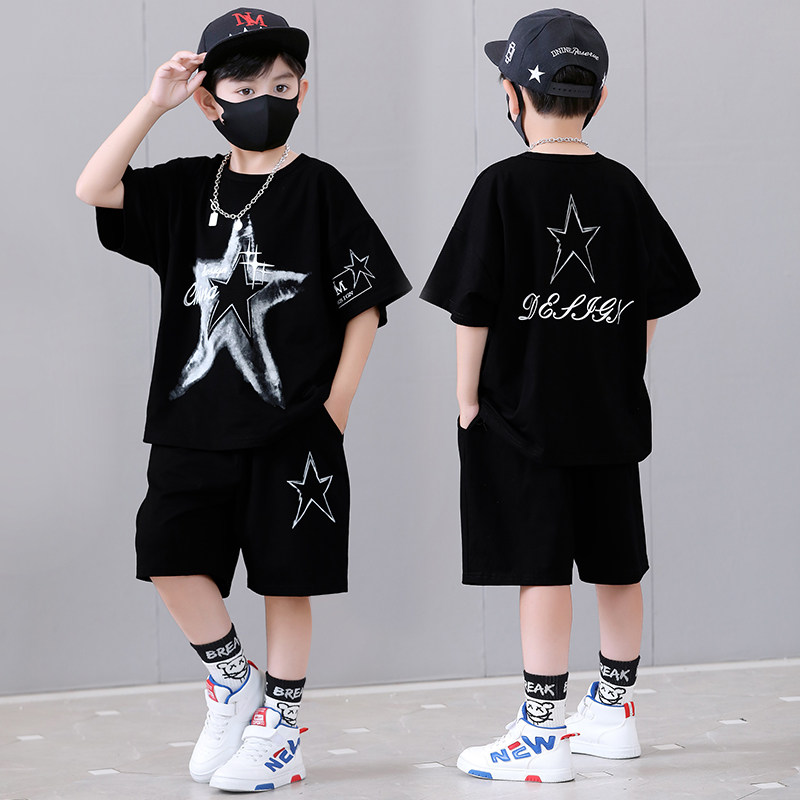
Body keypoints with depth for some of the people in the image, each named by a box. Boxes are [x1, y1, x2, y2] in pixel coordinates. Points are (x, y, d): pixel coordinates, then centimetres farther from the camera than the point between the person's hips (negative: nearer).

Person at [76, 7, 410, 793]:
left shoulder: (319, 190, -2)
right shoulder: (188, 189, 8)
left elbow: (364, 307, -2)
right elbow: (94, 189, -5)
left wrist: (334, 408, -7)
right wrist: (154, 102, -9)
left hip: (292, 431, -3)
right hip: (195, 424, 4)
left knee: (285, 579, 3)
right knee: (167, 551, -6)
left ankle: (277, 729, 15)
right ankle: (233, 677, 17)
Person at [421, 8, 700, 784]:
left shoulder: (503, 186, -10)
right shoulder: (621, 187, 4)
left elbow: (473, 307, -11)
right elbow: (653, 303, 7)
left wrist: (468, 398, -3)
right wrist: (624, 380, 16)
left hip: (522, 413, -5)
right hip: (609, 413, 5)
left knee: (541, 568, -4)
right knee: (615, 561, 14)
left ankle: (542, 734, -2)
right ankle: (614, 707, 27)